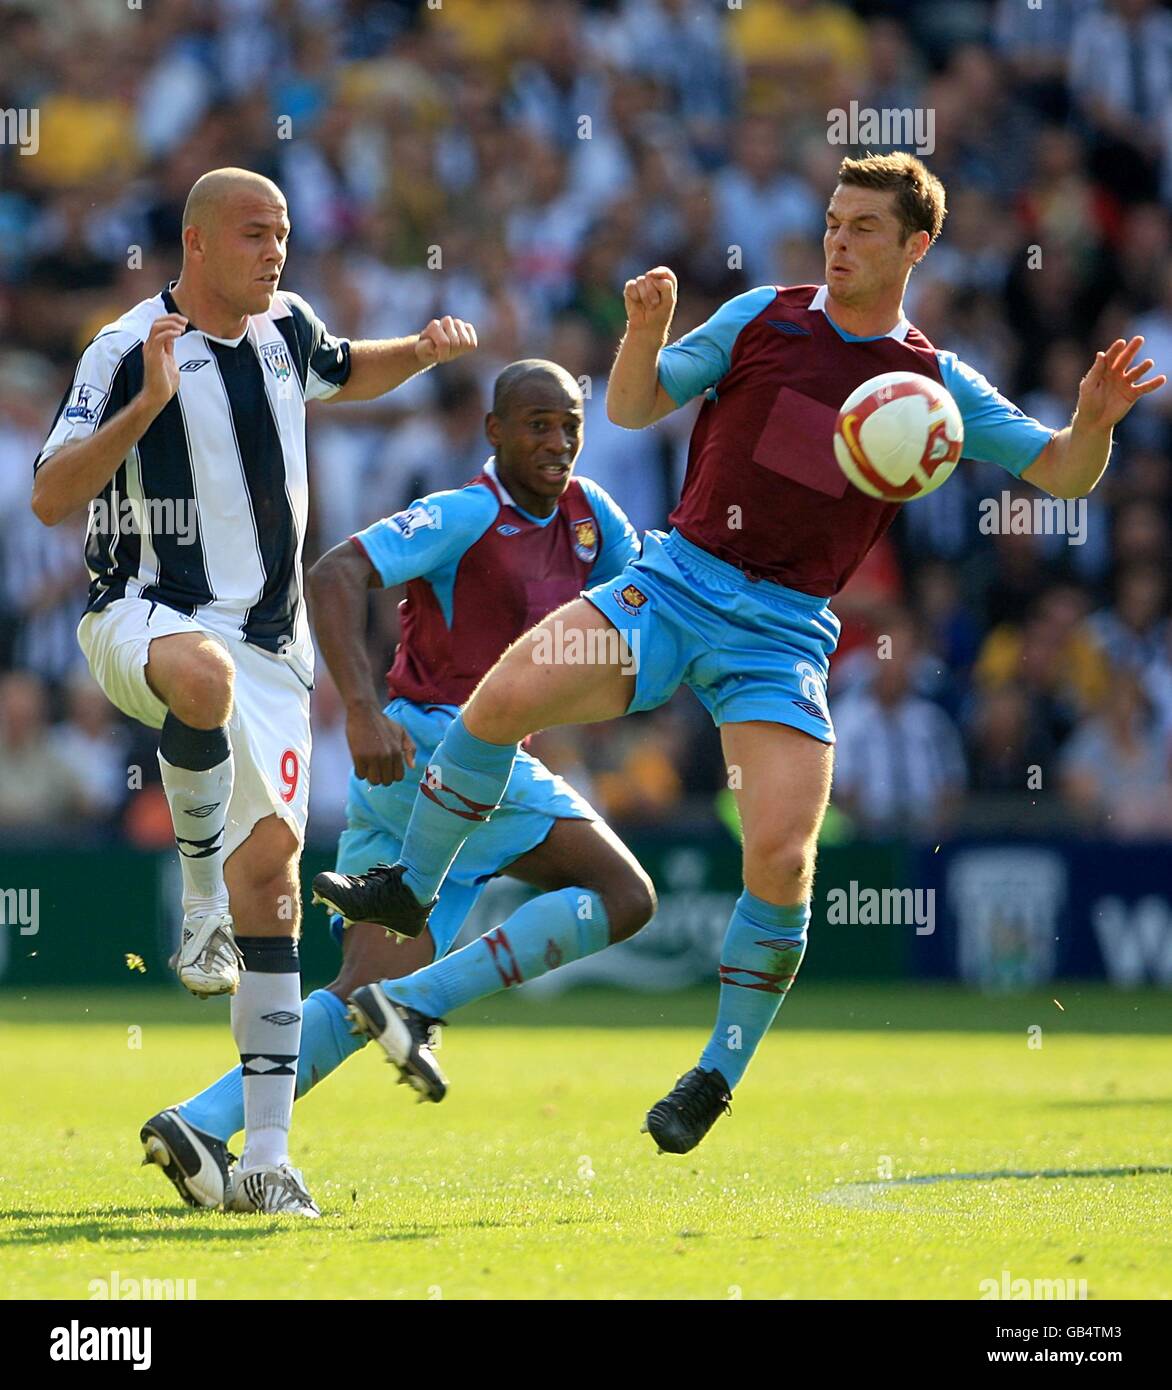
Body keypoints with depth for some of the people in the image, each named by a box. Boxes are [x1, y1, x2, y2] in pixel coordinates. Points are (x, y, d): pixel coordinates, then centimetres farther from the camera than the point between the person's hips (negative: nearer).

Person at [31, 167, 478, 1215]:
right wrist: (148, 404, -27)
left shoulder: (286, 328, 10)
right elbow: (50, 499, -16)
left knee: (271, 866, -4)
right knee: (206, 675, -43)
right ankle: (201, 902, -21)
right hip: (144, 617, -5)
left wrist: (425, 350, 15)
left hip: (269, 641, 5)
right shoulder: (130, 350, -9)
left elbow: (348, 376, 35)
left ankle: (268, 1153, -1)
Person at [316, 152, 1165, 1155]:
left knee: (781, 857, -16)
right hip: (676, 583, 1)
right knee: (506, 694, -22)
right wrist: (645, 335, -9)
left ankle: (718, 1077, 5)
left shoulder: (936, 384, 6)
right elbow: (633, 409, 12)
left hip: (784, 631, -1)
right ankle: (410, 891, 2)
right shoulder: (764, 316, 7)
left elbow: (1064, 475, 5)